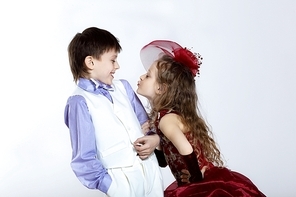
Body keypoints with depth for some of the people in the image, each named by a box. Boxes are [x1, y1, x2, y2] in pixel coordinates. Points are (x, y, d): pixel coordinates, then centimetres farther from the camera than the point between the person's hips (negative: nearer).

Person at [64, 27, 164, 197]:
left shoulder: (123, 87, 8)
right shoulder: (80, 102, -11)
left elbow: (145, 122, 18)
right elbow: (84, 158, -11)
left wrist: (155, 138, -2)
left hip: (151, 169, 6)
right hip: (122, 180, -6)